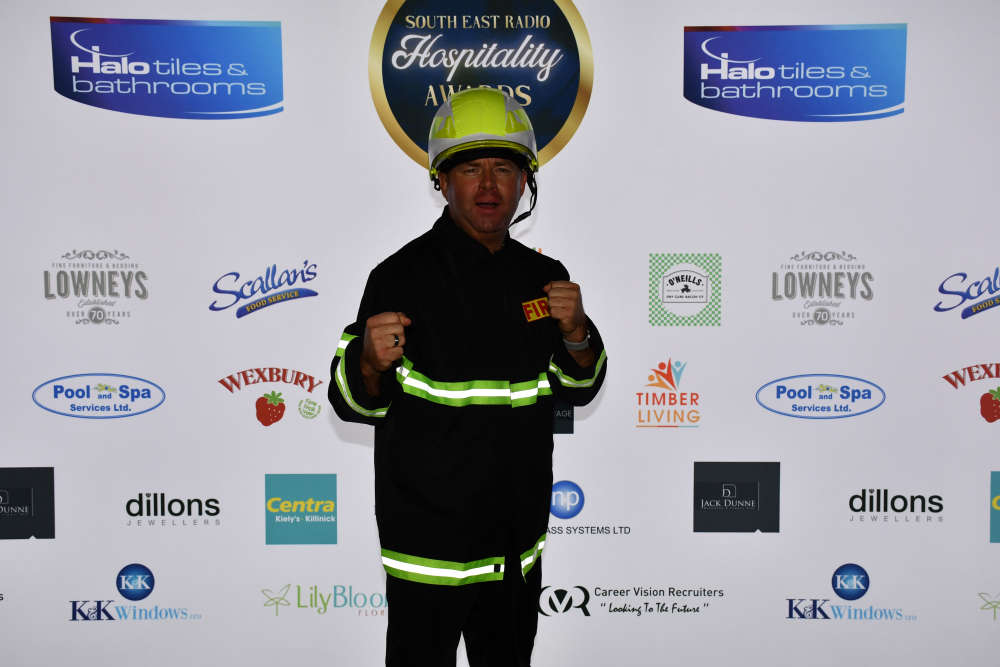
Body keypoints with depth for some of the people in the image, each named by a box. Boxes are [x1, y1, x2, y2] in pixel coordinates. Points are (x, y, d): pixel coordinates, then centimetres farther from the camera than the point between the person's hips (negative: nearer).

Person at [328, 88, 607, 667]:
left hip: (519, 543, 6)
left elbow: (581, 389, 9)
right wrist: (371, 362, -33)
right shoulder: (402, 275, -14)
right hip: (427, 543, -5)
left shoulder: (543, 276, 3)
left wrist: (576, 334, -11)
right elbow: (355, 403, -12)